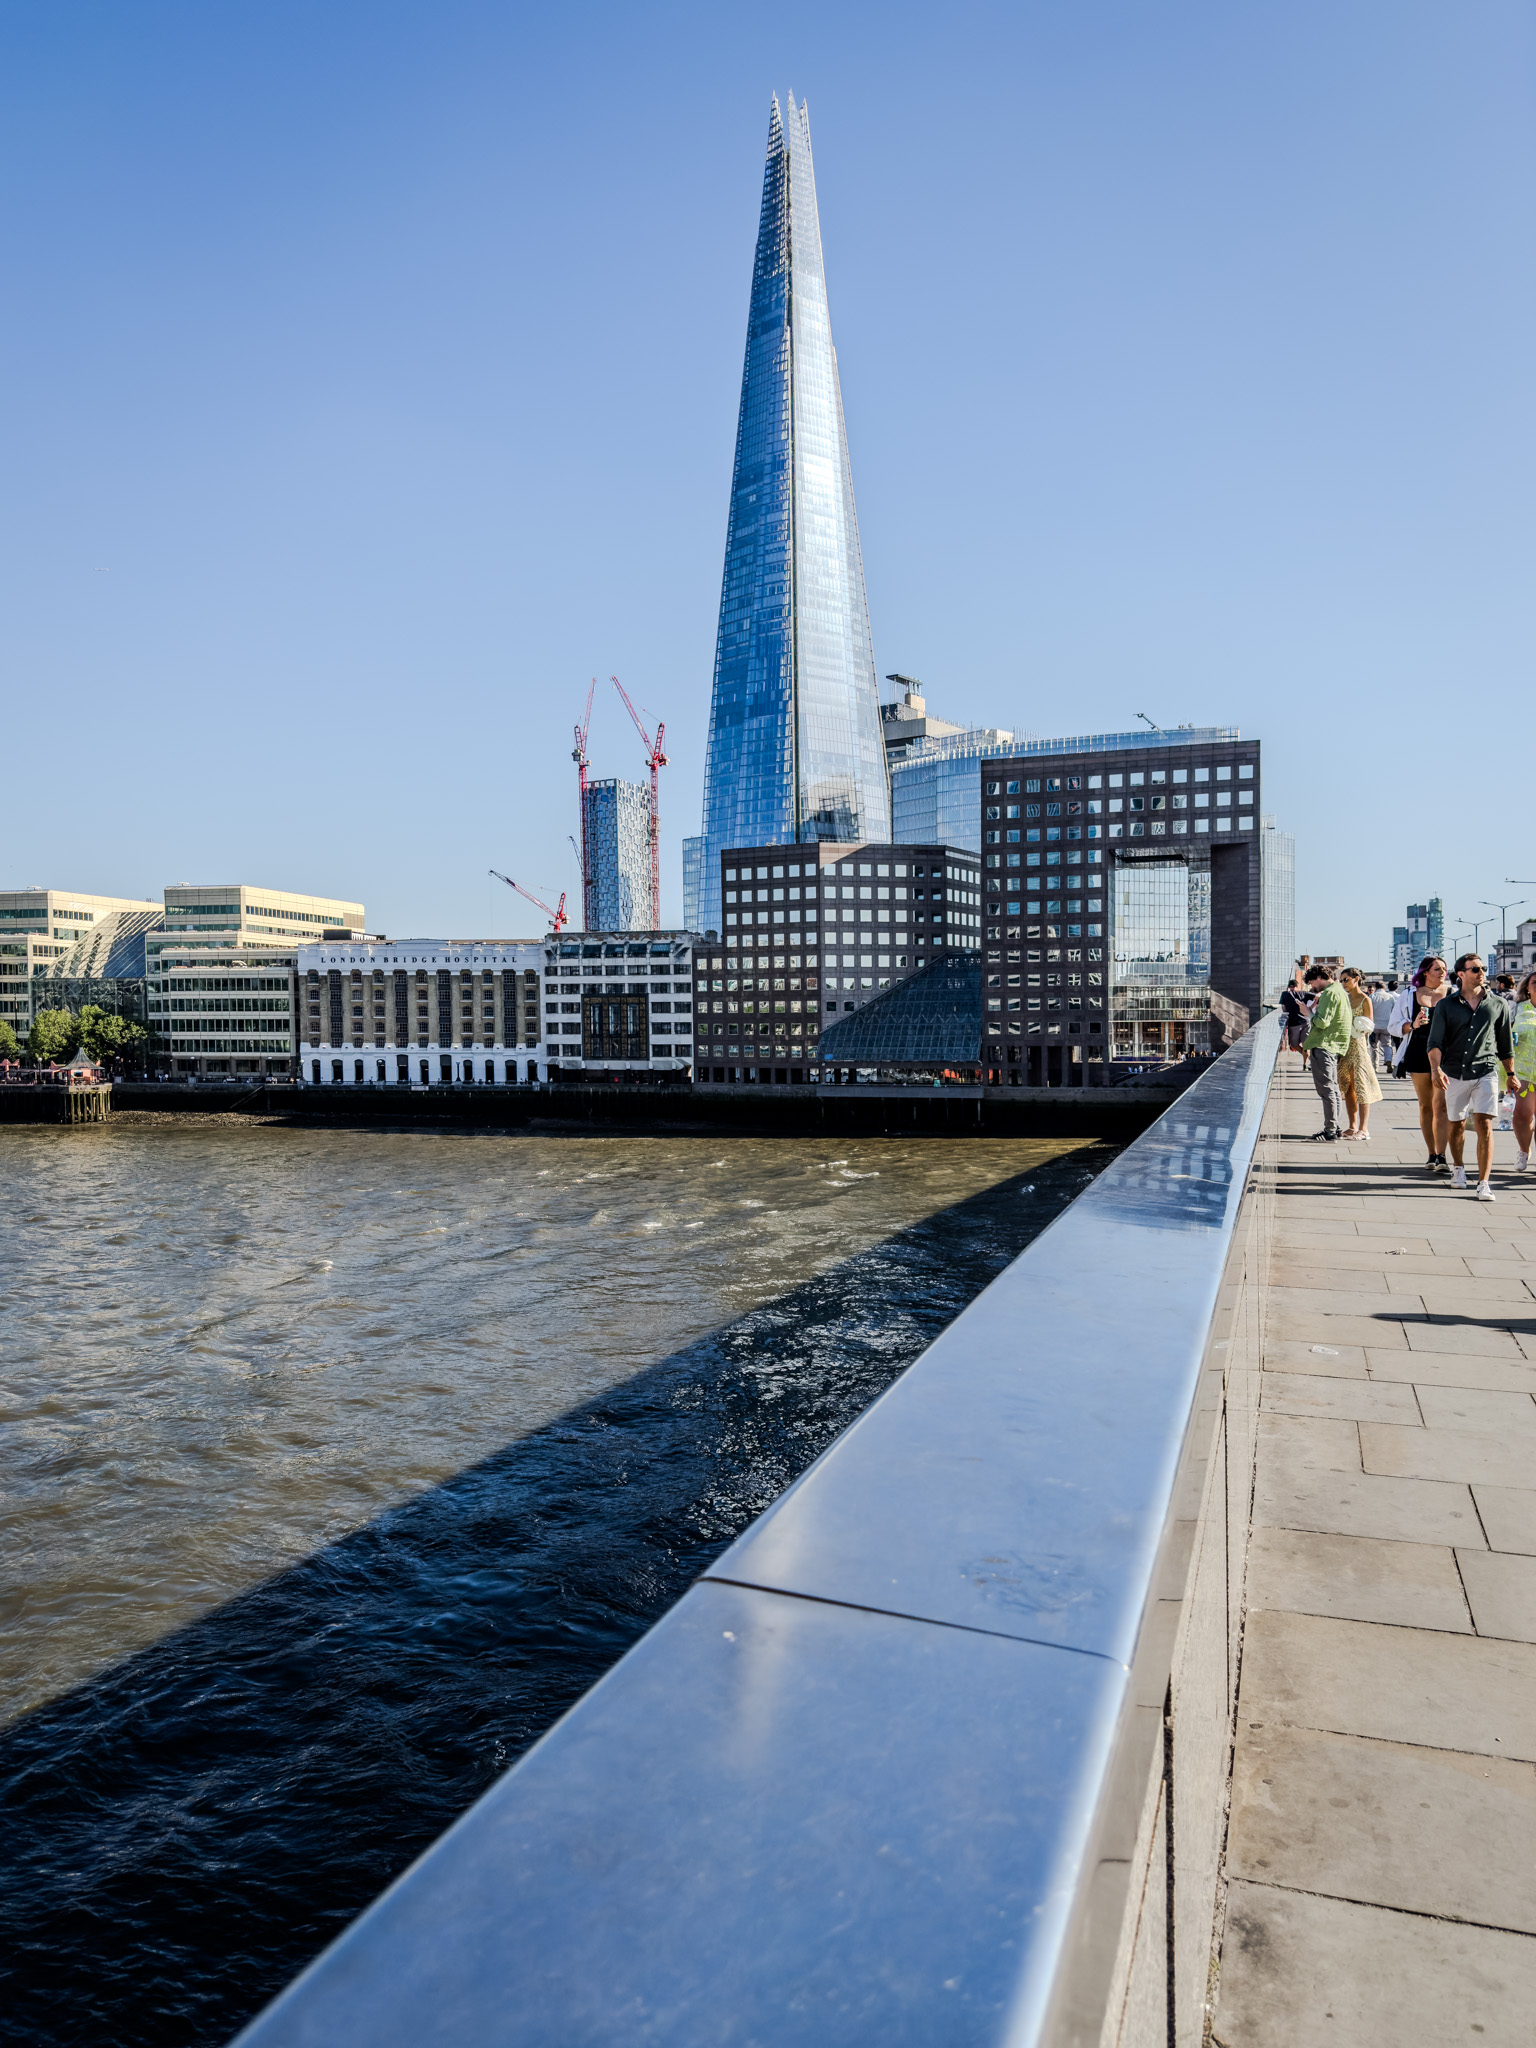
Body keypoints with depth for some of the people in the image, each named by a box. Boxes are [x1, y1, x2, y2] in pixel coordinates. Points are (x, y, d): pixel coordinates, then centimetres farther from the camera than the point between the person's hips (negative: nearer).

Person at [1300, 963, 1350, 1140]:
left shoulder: (1330, 993, -13)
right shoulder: (1340, 991, 19)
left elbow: (1322, 1022, -21)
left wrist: (1311, 1010, -6)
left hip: (1323, 1047, -10)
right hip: (1334, 1047, 10)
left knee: (1326, 1089, -7)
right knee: (1332, 1088, 15)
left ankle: (1330, 1129, -5)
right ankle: (1336, 1127, 19)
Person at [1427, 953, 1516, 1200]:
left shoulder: (1497, 1005, 6)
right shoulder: (1445, 1005, 2)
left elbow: (1505, 1043, 16)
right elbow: (1435, 1041, -6)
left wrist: (1511, 1074, 19)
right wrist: (1437, 1069, -21)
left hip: (1485, 1072, -1)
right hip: (1454, 1074, 1)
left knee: (1484, 1125, -12)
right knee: (1456, 1125, 12)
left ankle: (1483, 1183, -12)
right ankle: (1459, 1168, 37)